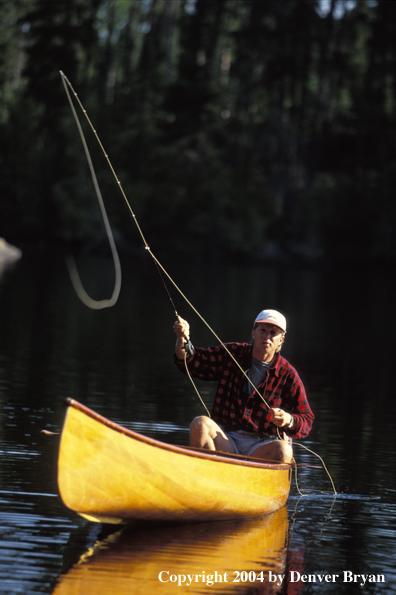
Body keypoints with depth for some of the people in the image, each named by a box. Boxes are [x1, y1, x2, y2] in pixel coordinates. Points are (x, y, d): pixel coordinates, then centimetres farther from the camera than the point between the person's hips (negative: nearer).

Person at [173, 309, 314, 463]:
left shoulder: (288, 375, 1)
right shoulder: (231, 354, 7)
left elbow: (306, 423, 3)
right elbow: (190, 363, 9)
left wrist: (289, 420, -21)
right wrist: (183, 339, -11)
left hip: (261, 447, -2)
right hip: (226, 442, 2)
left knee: (283, 451, -34)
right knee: (200, 424, -28)